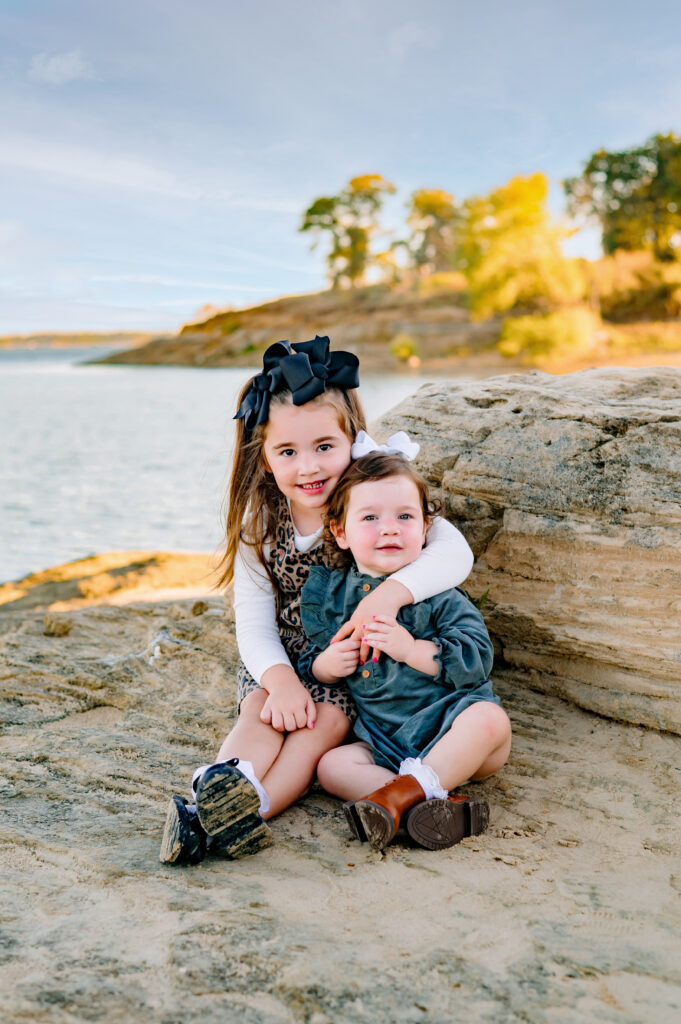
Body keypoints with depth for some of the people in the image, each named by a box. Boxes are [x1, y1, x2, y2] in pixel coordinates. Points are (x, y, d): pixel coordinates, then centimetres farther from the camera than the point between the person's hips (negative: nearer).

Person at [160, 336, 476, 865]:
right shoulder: (259, 523, -4)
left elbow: (455, 552, -27)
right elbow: (254, 622, -7)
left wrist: (392, 591, -45)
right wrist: (280, 678, -28)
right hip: (281, 662, 3)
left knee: (327, 719, -29)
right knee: (264, 712, -27)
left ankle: (246, 808, -48)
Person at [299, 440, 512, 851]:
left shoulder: (437, 593, -6)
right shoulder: (328, 594, 5)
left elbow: (477, 659, -15)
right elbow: (311, 662, 16)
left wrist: (410, 648, -25)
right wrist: (325, 666, -8)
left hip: (449, 728, -3)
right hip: (384, 739, 3)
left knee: (491, 720, -31)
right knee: (331, 765, -20)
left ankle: (404, 792, -31)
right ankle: (440, 805, -34)